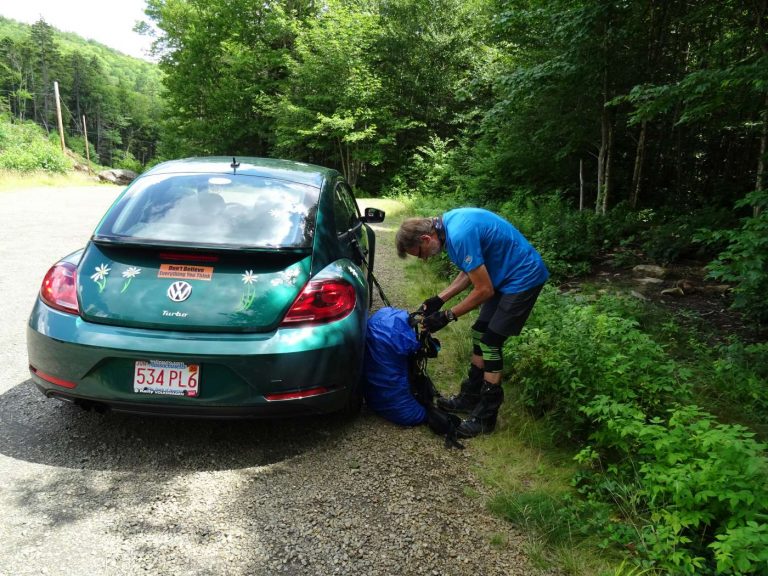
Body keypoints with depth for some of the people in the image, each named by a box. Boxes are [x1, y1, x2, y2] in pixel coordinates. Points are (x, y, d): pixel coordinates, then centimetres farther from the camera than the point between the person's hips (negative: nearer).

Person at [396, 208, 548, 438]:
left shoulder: (460, 236, -30)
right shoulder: (447, 224, 0)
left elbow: (484, 290, -24)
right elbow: (469, 271, 10)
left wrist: (447, 316, -16)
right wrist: (438, 299, 2)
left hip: (523, 278, -10)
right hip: (505, 275, 10)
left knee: (490, 343, -6)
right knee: (480, 335, 12)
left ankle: (485, 417, 4)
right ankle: (470, 397, 26)